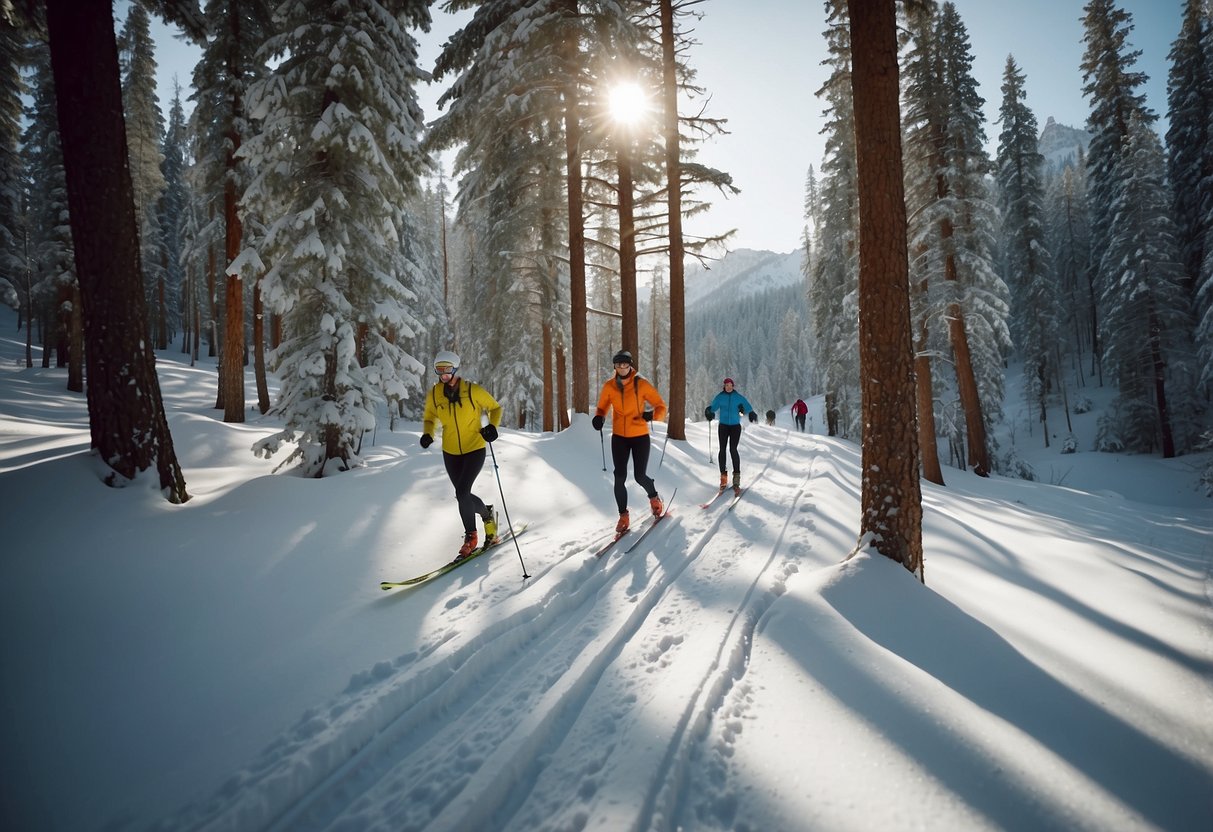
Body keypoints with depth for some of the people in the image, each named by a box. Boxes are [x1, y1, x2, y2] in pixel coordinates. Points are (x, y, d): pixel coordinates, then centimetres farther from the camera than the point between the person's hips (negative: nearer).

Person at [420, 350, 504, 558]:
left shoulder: (473, 391, -14)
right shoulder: (433, 394, -5)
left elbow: (495, 408, -1)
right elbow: (429, 418, 10)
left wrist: (492, 426, -19)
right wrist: (428, 434, -11)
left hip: (475, 450, -4)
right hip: (450, 453, 4)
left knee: (461, 493, -16)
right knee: (463, 495, 11)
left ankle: (470, 536, 4)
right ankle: (487, 514, 41)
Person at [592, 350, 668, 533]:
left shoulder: (642, 384, -9)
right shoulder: (609, 386, -1)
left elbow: (660, 406, -5)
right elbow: (602, 407, 10)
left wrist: (652, 414, -27)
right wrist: (599, 417, -13)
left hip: (640, 436, -2)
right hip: (619, 437, 2)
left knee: (640, 477, -2)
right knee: (620, 477, -2)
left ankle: (654, 497, 31)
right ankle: (623, 515, 12)